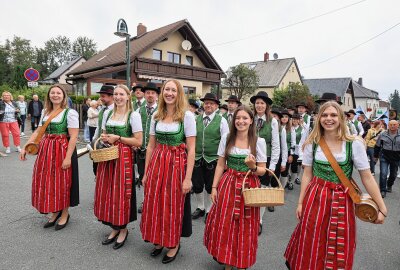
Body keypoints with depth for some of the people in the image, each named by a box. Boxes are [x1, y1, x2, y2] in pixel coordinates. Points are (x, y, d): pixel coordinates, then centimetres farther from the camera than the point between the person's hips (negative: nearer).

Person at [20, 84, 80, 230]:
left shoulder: (70, 113, -10)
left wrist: (68, 157, -21)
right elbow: (38, 131, 13)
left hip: (63, 151, -6)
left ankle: (64, 214, 23)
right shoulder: (45, 112, 11)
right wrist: (25, 147, 4)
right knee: (47, 181, 11)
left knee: (62, 182, 4)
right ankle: (55, 212, 30)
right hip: (46, 150, 7)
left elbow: (73, 137, -16)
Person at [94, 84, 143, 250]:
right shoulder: (107, 114, 11)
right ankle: (114, 228, 27)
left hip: (124, 157, -5)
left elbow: (138, 141, -9)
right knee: (107, 192, 9)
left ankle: (123, 229, 21)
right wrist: (104, 138, -2)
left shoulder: (133, 115, -6)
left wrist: (118, 138, -13)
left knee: (121, 193, -1)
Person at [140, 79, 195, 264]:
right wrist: (146, 172, 9)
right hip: (156, 164, 5)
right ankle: (159, 240, 36)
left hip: (177, 164, -4)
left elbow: (191, 150, -10)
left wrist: (188, 178, -13)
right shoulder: (156, 116, 7)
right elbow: (151, 146, 10)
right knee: (155, 204, 12)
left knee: (173, 206, 8)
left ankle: (174, 244, 31)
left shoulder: (187, 116, -8)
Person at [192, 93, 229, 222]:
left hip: (213, 159, -3)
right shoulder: (197, 119, 6)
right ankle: (200, 207, 35)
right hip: (197, 158, 3)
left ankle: (209, 210, 31)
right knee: (197, 186, 10)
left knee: (210, 187, 10)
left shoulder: (221, 120, -4)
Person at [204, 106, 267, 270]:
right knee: (224, 225, 6)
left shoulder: (259, 142, -3)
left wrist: (253, 166, -22)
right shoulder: (226, 138, 1)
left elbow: (262, 170, 0)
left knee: (245, 228, 7)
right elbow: (220, 165, 4)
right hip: (228, 185, 1)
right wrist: (214, 187, -1)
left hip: (249, 187, -1)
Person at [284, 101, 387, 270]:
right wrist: (300, 202, 3)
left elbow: (367, 177, -3)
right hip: (315, 199, 1)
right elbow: (307, 175, 3)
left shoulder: (354, 144, -7)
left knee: (340, 249, 12)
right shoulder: (312, 144, -2)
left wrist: (382, 208, -2)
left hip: (342, 201, -1)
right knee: (310, 246, 10)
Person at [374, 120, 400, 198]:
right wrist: (375, 156, 7)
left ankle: (389, 186, 42)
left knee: (393, 174, 16)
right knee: (383, 174, -10)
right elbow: (377, 146, 4)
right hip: (384, 157, -2)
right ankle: (383, 190, 0)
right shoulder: (383, 134, -4)